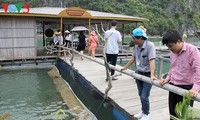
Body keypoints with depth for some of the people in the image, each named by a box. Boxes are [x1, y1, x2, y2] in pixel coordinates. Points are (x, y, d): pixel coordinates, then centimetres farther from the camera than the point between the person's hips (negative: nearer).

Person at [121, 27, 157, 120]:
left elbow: (152, 61, -31)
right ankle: (143, 111, 35)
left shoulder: (150, 45, -21)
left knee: (144, 96, -4)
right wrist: (125, 68, 22)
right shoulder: (137, 46, 1)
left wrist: (152, 75, -41)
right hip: (138, 73, 6)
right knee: (141, 95, 15)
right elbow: (133, 58, 14)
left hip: (147, 75, -6)